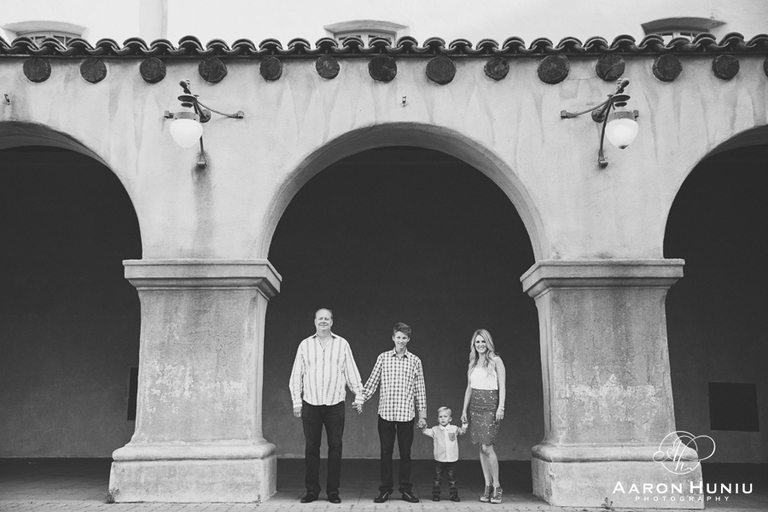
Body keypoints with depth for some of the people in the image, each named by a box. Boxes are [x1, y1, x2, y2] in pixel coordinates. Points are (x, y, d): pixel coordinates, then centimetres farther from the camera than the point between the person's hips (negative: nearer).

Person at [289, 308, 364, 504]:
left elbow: (351, 372, 7)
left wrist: (358, 396, 1)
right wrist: (296, 401, 3)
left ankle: (333, 491, 11)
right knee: (311, 448, 4)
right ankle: (312, 490, 14)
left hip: (335, 405, 0)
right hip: (311, 405, 1)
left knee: (335, 448, 2)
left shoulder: (342, 344, 6)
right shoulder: (305, 345, 7)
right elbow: (296, 375, 7)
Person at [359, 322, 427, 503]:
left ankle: (406, 489, 17)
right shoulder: (383, 358, 4)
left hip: (406, 414, 0)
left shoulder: (415, 361, 4)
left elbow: (420, 388, 6)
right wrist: (362, 399, -1)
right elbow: (372, 381, 7)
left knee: (405, 452, 6)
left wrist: (422, 414, 4)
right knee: (386, 452, 6)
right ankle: (385, 489, 15)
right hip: (385, 413, 0)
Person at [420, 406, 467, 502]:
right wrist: (422, 428, -26)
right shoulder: (435, 430, 1)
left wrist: (464, 427, -21)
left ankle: (454, 495, 17)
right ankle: (435, 495, 14)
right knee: (437, 479, 5)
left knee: (452, 478, 8)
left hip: (451, 459, 1)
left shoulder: (454, 429, 4)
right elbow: (426, 431, -6)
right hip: (439, 459, -1)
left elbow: (461, 431, -1)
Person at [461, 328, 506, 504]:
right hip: (475, 406, 5)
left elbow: (502, 386, -5)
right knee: (482, 448, 5)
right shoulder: (472, 363, 14)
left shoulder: (495, 360, -2)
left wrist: (501, 407, -14)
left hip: (490, 406, -5)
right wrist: (464, 409, 13)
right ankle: (488, 486, 11)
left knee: (487, 447, -10)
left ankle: (496, 486, 3)